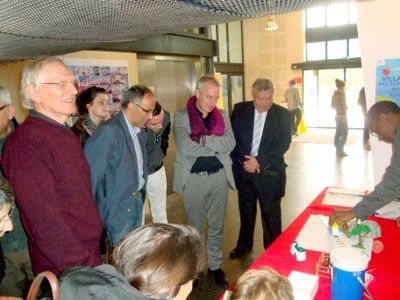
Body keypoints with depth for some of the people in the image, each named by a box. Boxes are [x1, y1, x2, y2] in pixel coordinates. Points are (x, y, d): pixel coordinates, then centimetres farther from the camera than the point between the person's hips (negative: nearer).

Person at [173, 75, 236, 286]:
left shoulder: (222, 115, 4)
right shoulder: (181, 116, -7)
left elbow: (230, 143, -10)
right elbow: (185, 148, -21)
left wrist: (203, 139, -19)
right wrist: (217, 146, -14)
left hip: (219, 176, 3)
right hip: (193, 179, -3)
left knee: (217, 226, 16)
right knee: (195, 228, 13)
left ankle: (215, 265, 36)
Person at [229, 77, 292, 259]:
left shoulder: (283, 114, -5)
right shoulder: (240, 110, 0)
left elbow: (283, 143, -12)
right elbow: (233, 137, -2)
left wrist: (259, 161, -19)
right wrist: (245, 159, -15)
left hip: (269, 171, -2)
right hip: (244, 169, 2)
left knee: (271, 213, 10)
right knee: (246, 210, 18)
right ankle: (244, 245, 38)